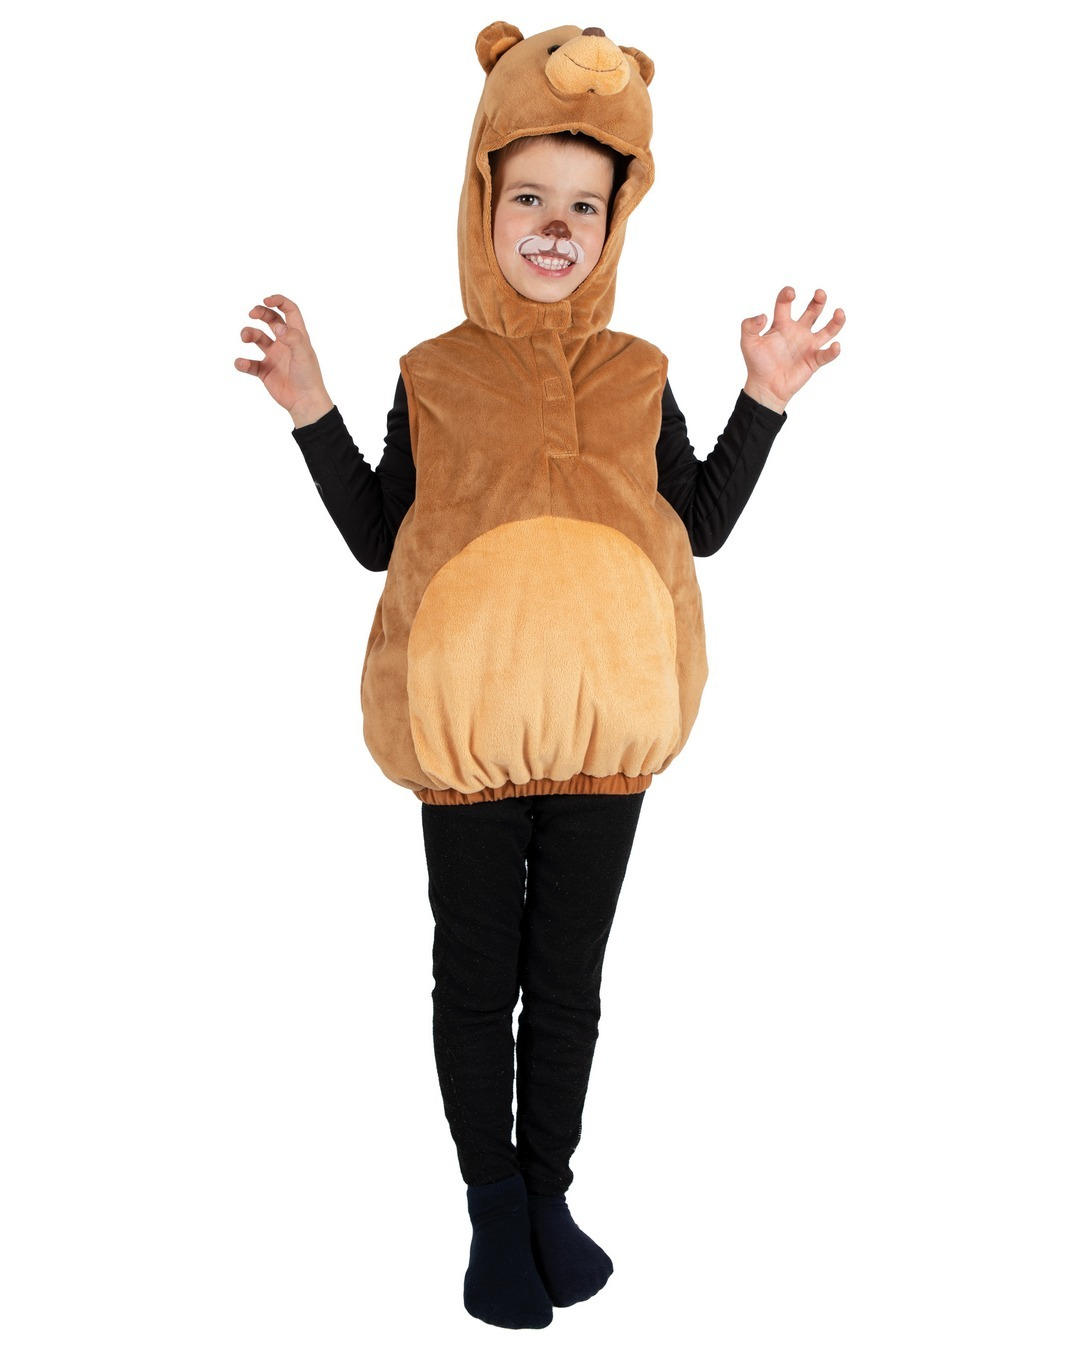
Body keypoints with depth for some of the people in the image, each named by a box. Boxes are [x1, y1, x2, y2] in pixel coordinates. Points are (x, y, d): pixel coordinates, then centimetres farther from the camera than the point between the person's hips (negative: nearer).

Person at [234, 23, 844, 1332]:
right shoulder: (433, 378, 1)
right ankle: (492, 1206, 27)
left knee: (568, 977, 13)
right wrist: (313, 416, -8)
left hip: (601, 724, 2)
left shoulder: (639, 378, 6)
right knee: (477, 976, 9)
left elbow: (703, 524, 9)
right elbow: (376, 538, 3)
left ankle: (547, 1192, 32)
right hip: (466, 724, -1)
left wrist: (764, 401, 1)